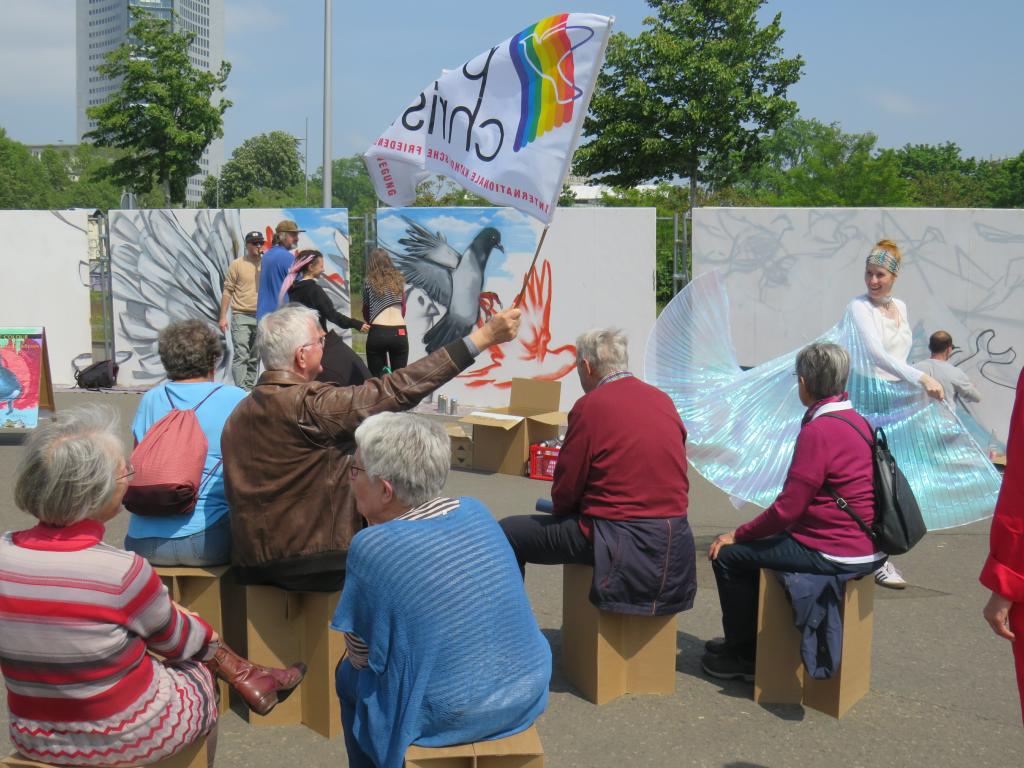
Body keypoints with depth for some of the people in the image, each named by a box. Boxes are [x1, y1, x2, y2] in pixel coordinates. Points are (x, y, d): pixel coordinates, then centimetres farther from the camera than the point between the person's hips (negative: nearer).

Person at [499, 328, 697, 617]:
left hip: (620, 538, -8)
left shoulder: (591, 406, -12)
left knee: (508, 533, 3)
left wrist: (561, 513, 16)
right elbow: (677, 479, 15)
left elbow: (564, 490, -7)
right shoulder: (664, 400, 8)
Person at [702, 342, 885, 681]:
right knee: (754, 546, 26)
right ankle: (741, 639, 35)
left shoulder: (818, 432, -20)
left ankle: (744, 655, 14)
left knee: (728, 555, 1)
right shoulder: (857, 421, 10)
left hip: (834, 555, -10)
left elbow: (787, 509, -21)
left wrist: (737, 534, -7)